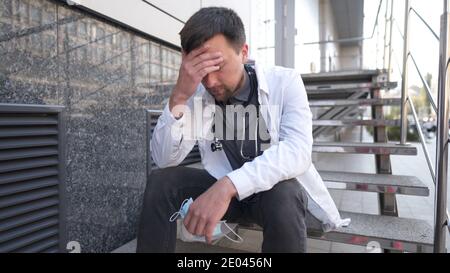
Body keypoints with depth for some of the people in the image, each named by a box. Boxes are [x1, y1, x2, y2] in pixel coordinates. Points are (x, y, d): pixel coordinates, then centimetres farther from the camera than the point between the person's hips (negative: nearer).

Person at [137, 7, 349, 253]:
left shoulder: (285, 82, -13)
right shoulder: (196, 95, -6)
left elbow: (297, 152, -28)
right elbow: (163, 159, -13)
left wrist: (228, 186, -41)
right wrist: (178, 97, -28)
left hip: (277, 189, -2)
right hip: (221, 192, 3)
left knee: (282, 195, -35)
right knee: (160, 182, -18)